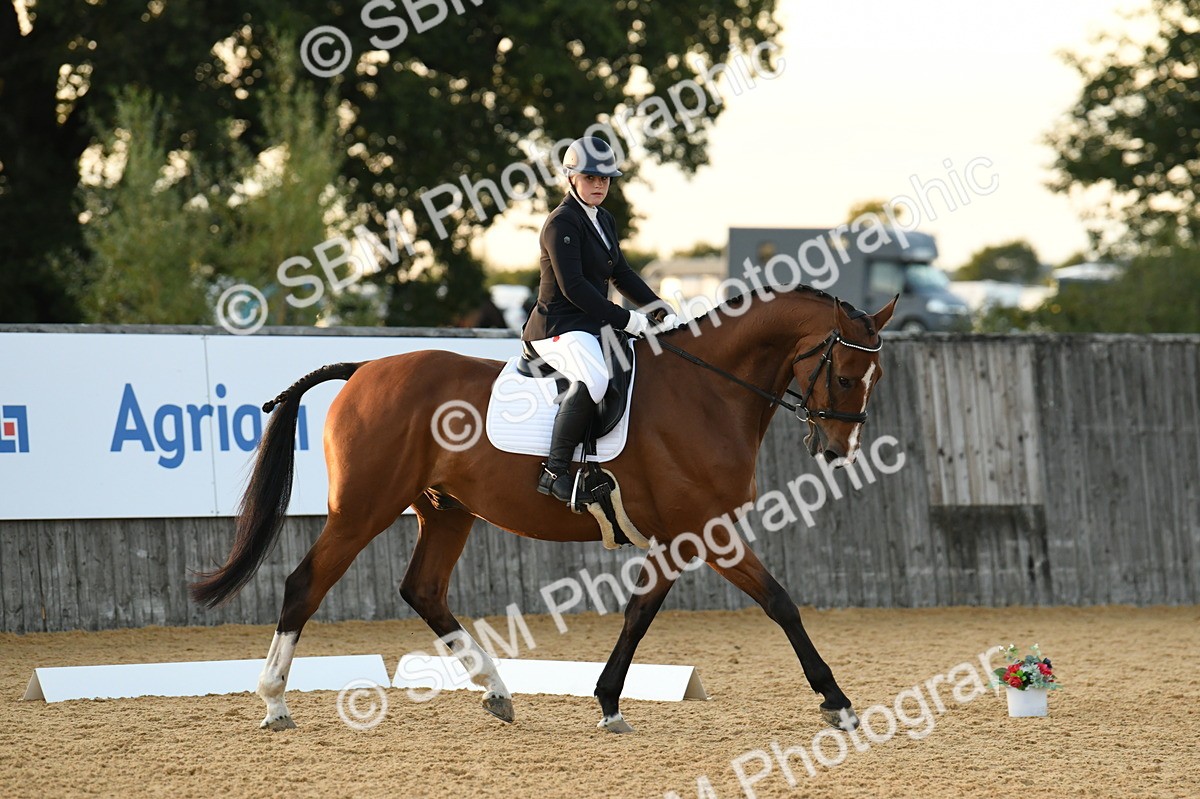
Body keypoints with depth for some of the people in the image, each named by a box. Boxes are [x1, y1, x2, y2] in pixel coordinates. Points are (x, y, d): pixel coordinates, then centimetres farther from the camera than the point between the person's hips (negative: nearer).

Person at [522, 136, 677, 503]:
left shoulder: (604, 221, 16)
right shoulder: (562, 222, -12)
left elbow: (622, 274, 22)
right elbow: (572, 286, -20)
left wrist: (661, 311, 8)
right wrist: (625, 319, -19)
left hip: (593, 327, 10)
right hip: (558, 329, -10)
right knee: (594, 377, -38)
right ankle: (554, 470, -36)